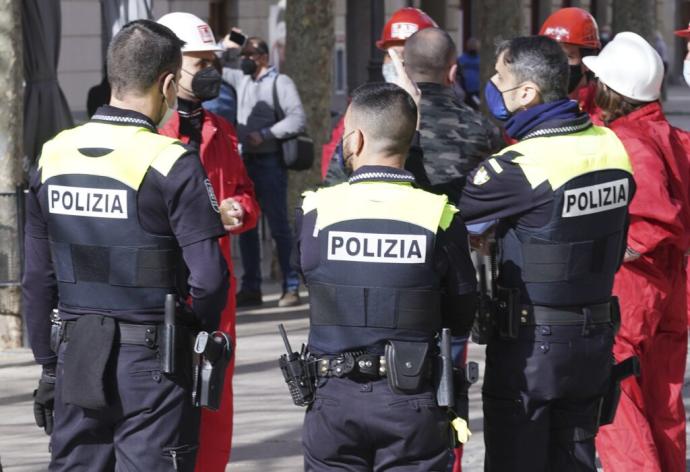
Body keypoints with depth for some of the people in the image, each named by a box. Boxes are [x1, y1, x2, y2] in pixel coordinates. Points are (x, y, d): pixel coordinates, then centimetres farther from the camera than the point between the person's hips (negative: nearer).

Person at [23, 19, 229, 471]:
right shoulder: (171, 163, -13)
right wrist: (200, 329, 5)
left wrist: (49, 366, 16)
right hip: (151, 365, -5)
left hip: (77, 361, 5)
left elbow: (37, 279, 8)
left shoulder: (55, 155, 4)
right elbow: (208, 277, -16)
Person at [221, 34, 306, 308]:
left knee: (278, 225, -6)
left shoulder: (280, 82, -5)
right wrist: (224, 47, 11)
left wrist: (264, 135, -19)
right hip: (245, 161, 7)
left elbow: (297, 119, -14)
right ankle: (251, 288, 14)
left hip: (269, 162, -7)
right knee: (246, 226, 8)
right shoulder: (241, 79, 15)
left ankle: (291, 287, -2)